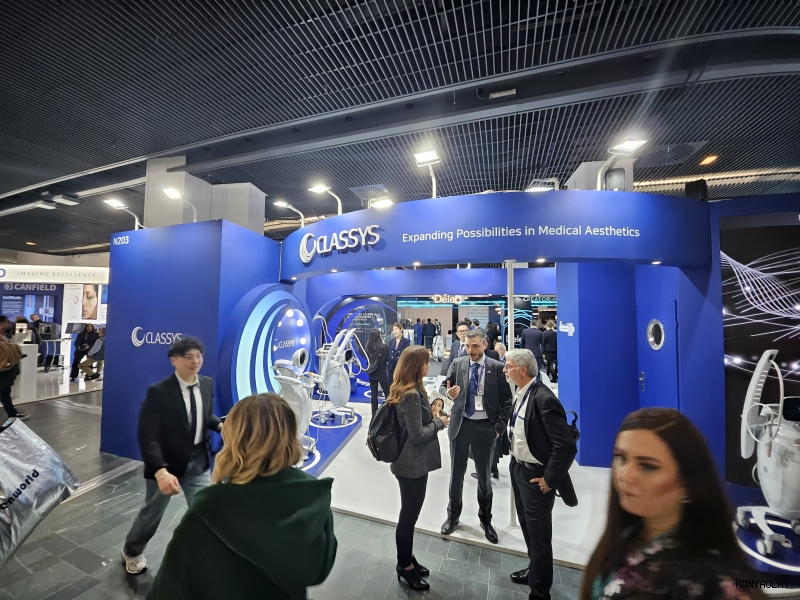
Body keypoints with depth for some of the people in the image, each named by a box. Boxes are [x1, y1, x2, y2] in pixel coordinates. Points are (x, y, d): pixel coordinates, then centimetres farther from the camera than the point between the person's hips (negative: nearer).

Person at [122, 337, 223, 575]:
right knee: (152, 513, 22)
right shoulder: (158, 391, -24)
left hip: (198, 461, 4)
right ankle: (132, 552, 56)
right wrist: (160, 472, -33)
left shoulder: (207, 384, -7)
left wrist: (220, 425, -13)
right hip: (166, 462, -3)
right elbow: (147, 437, -24)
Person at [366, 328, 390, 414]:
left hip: (372, 373, 3)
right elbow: (387, 358, 0)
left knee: (373, 394, 9)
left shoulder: (368, 346, -6)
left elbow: (367, 358, 6)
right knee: (387, 393, 12)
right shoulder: (383, 346, -16)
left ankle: (374, 413, 17)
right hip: (382, 372, -3)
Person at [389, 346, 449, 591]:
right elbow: (417, 435, -25)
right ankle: (404, 566, 33)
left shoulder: (407, 390, 3)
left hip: (412, 462, 9)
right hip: (413, 464, -9)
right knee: (409, 515, 12)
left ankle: (407, 559, 42)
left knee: (409, 514, 24)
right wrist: (439, 423, -12)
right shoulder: (411, 395, -27)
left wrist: (432, 415, 0)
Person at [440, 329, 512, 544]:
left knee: (484, 474, 16)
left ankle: (485, 519, 39)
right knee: (456, 472, 15)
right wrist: (448, 392, -26)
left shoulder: (497, 367, -7)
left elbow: (506, 399, -4)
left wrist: (499, 426, -8)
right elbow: (443, 385, -3)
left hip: (485, 426, -1)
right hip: (460, 424, 1)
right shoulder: (457, 363, -2)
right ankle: (453, 516, 38)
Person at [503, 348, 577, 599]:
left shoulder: (543, 399, -28)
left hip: (535, 475, -8)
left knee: (538, 534, 12)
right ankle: (535, 570, 51)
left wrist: (549, 479, -18)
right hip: (518, 468, 8)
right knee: (527, 527, 27)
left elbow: (567, 446, -27)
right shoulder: (520, 393, -1)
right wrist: (515, 462, 11)